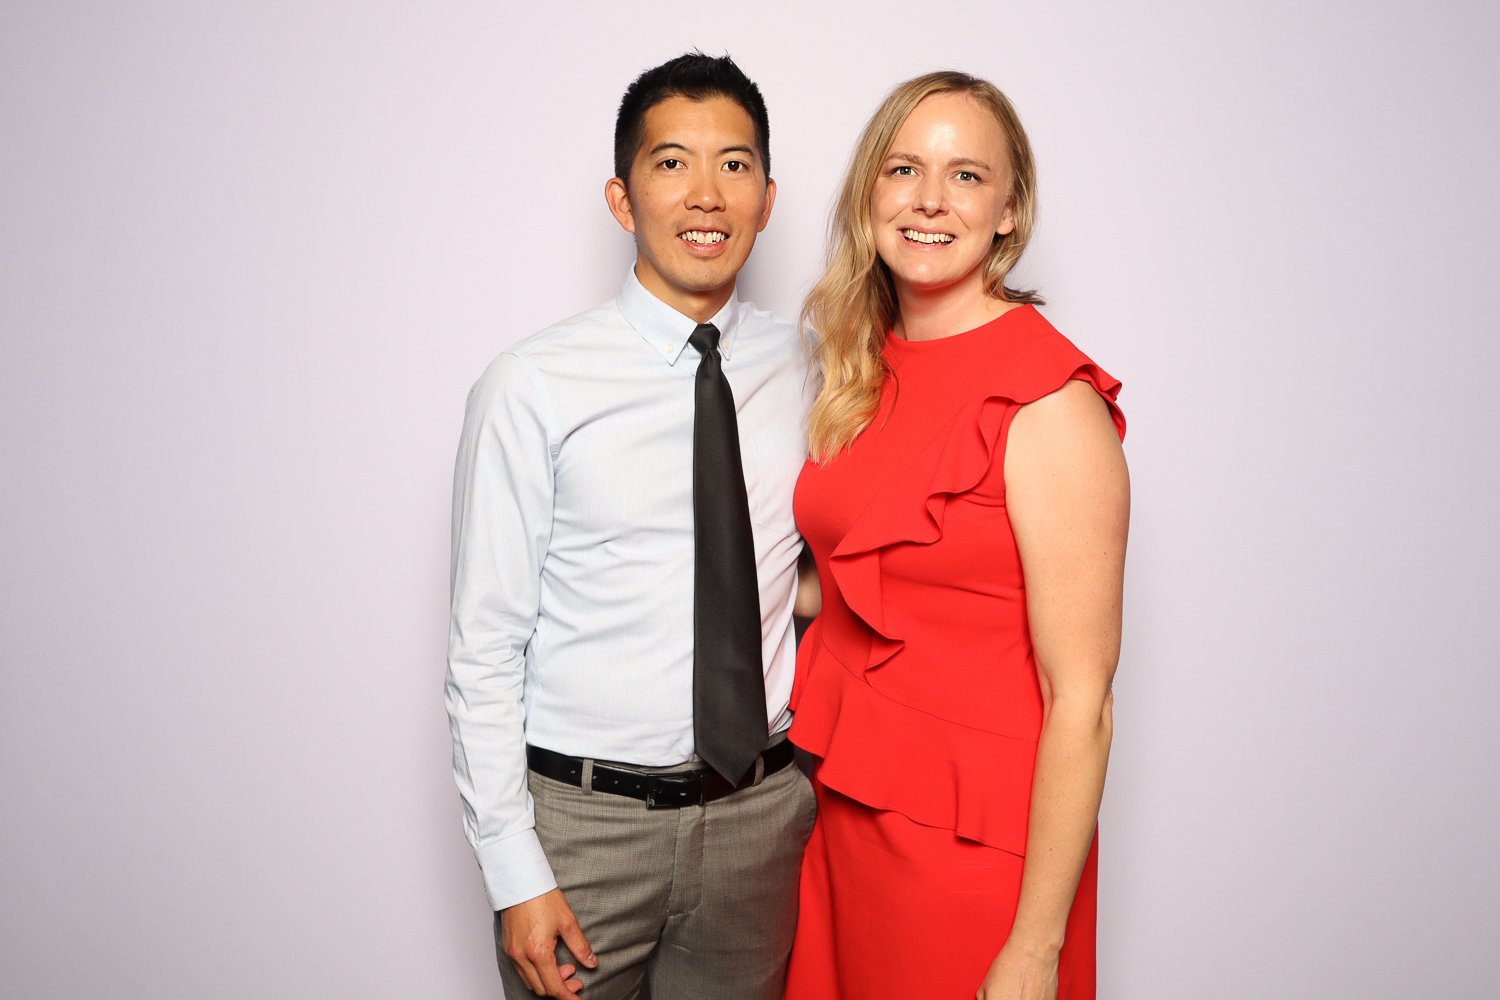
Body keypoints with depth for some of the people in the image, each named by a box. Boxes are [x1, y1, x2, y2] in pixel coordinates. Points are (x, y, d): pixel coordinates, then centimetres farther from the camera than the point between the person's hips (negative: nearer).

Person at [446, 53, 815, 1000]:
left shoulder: (805, 371, 1)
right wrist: (515, 875, -10)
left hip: (762, 814, 3)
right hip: (583, 817, -3)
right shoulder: (534, 387, -11)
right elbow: (484, 651, -8)